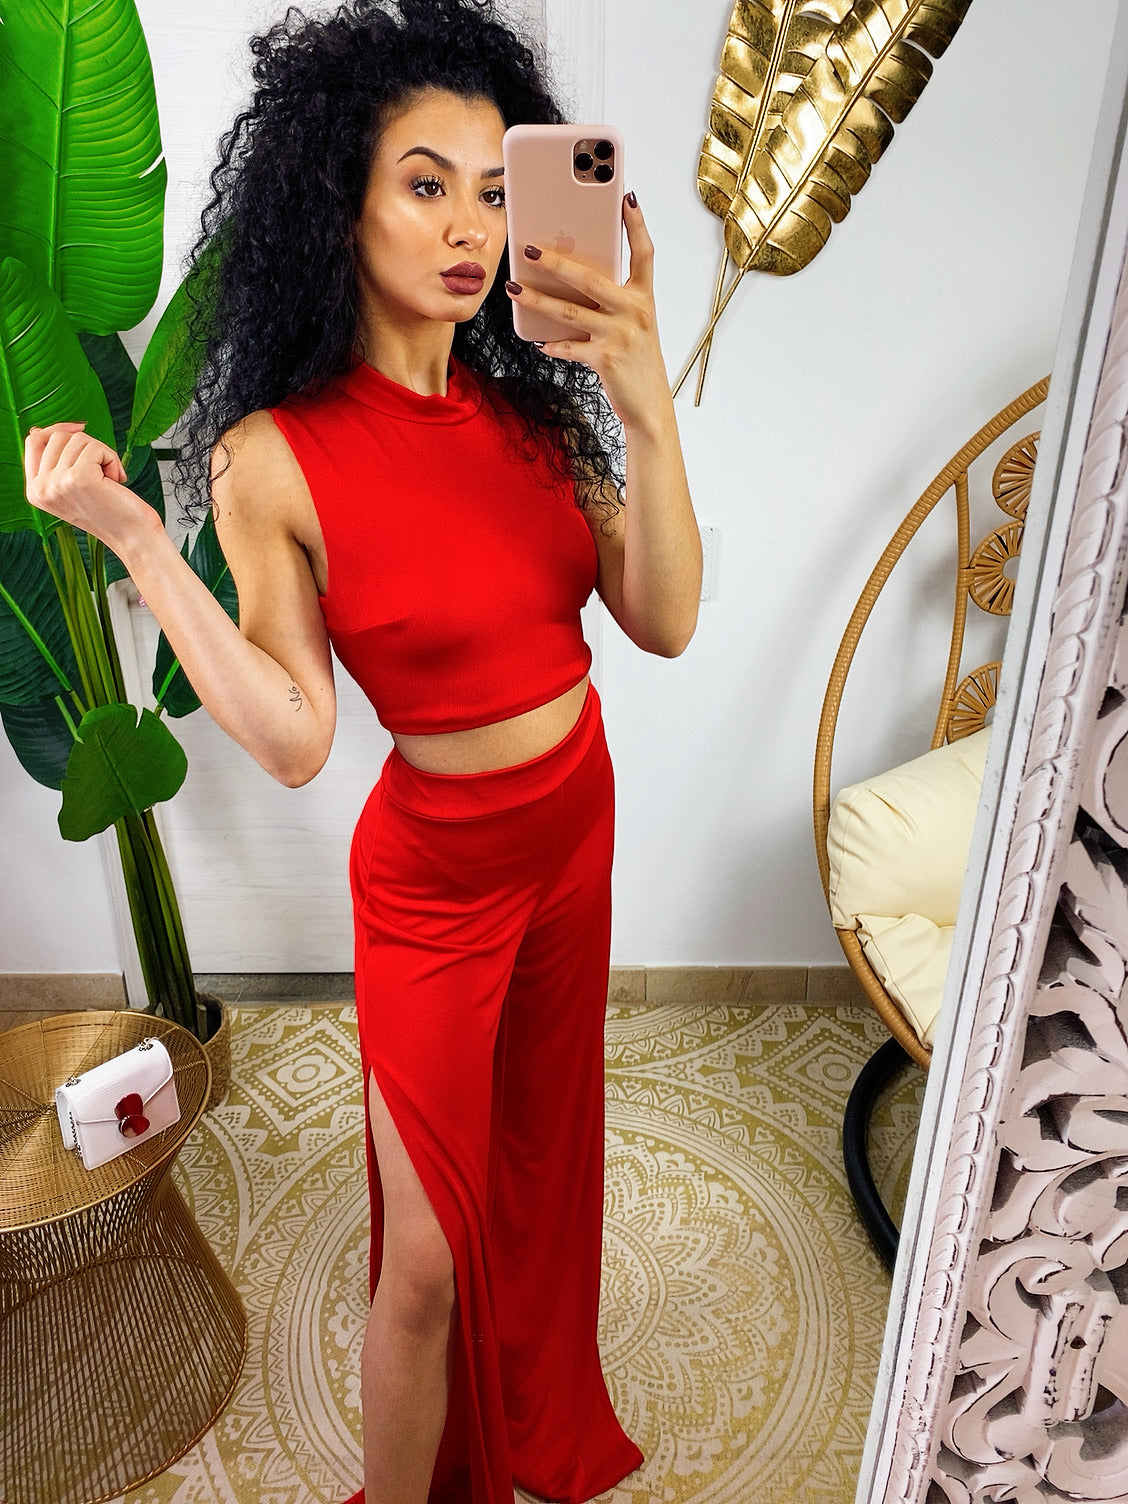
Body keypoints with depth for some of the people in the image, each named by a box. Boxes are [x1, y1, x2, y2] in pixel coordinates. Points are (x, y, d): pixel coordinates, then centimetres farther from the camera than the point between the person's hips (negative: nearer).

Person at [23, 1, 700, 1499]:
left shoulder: (531, 404, -5)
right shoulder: (275, 457, -17)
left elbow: (665, 621, -11)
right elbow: (293, 736, -17)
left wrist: (647, 402, -22)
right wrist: (133, 538, -23)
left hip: (576, 825, 6)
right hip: (436, 869, -5)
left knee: (542, 1147, 27)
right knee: (428, 1254, 8)